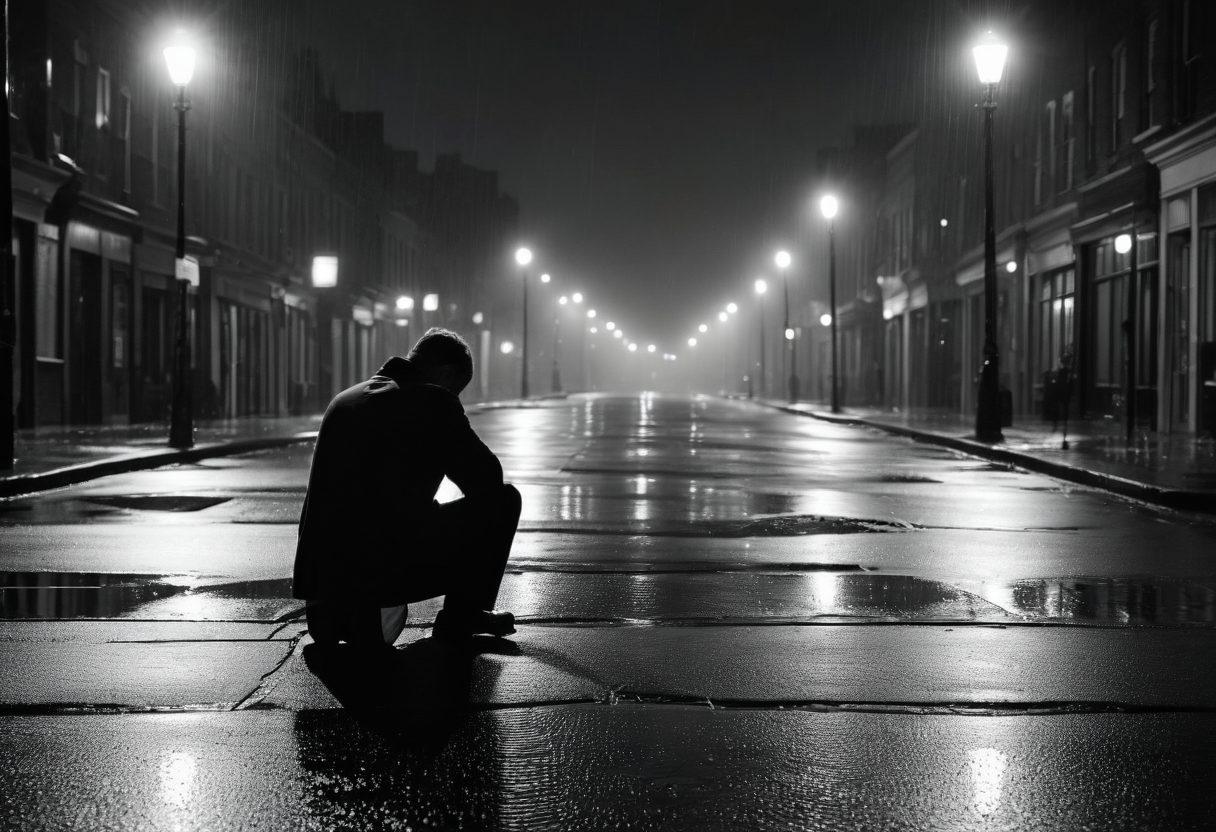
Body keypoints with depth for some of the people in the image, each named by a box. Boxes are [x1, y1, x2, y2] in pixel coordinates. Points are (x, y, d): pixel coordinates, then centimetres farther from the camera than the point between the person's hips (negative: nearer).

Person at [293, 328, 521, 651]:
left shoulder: (343, 399, 19)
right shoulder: (434, 401, -3)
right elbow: (487, 479, 2)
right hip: (393, 569, -7)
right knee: (503, 498, 10)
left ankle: (337, 615, 17)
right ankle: (460, 618, 13)